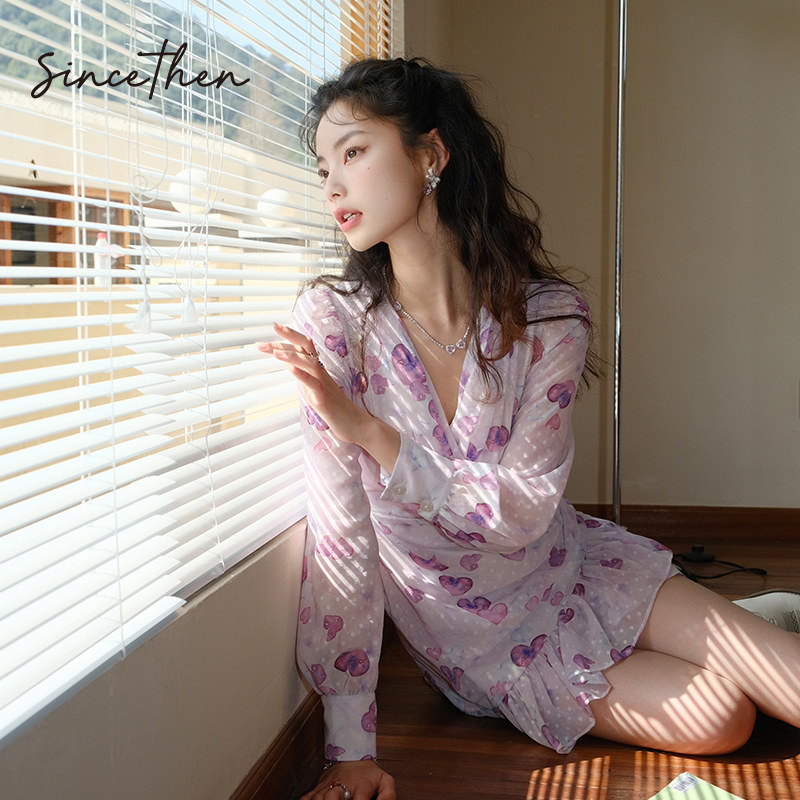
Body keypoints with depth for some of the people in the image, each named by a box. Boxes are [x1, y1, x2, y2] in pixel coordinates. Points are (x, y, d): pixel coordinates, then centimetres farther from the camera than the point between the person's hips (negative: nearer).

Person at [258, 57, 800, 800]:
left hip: (574, 568, 2)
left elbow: (522, 513, -21)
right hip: (480, 638, -2)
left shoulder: (547, 316, -15)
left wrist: (368, 432, -31)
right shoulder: (331, 320, -19)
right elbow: (339, 539, -21)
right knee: (715, 718, -16)